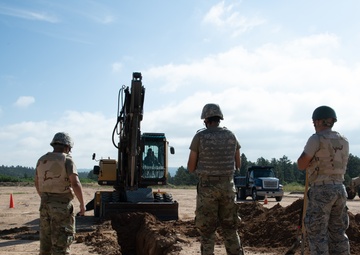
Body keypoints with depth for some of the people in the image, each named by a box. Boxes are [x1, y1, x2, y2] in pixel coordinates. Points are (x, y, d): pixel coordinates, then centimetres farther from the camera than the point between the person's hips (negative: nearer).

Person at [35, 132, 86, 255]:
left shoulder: (41, 160, 8)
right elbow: (75, 184, -20)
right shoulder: (67, 160, -11)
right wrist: (82, 204, -10)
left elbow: (37, 183, 19)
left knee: (46, 238, 18)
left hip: (45, 203, 6)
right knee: (61, 240, -1)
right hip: (62, 205, -6)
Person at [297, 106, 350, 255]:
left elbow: (301, 165, -7)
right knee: (338, 233, 13)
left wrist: (309, 153, 10)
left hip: (321, 190, -7)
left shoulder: (316, 139, -10)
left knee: (318, 234, -2)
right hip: (339, 189, 7)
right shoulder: (343, 141, 12)